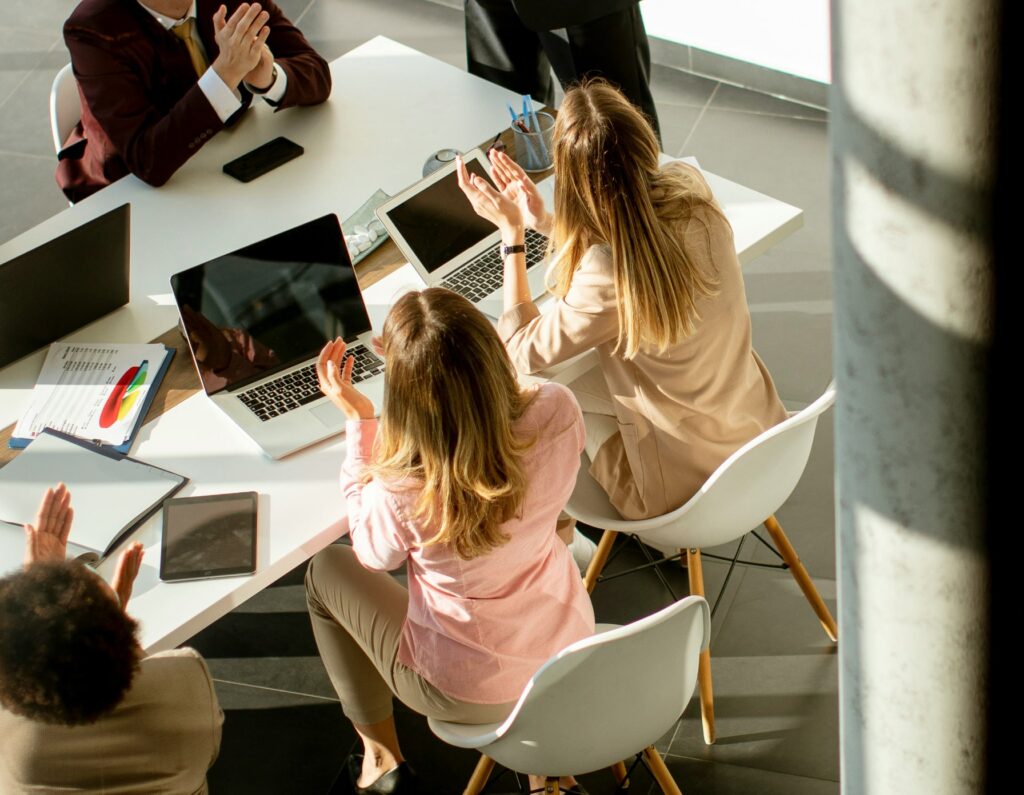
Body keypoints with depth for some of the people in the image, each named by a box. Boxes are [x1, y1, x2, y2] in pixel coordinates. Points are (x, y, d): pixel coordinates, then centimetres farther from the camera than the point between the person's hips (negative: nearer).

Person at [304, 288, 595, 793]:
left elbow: (374, 556, -7)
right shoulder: (558, 412, -24)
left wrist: (357, 419, -10)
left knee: (326, 571, 20)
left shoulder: (404, 488, -34)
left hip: (471, 691, -4)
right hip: (571, 652, 4)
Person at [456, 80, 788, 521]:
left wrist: (511, 231, -10)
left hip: (689, 475, -6)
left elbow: (524, 351, -14)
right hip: (756, 424, 6)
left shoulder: (605, 276, -34)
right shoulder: (689, 187, -15)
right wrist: (544, 220, 4)